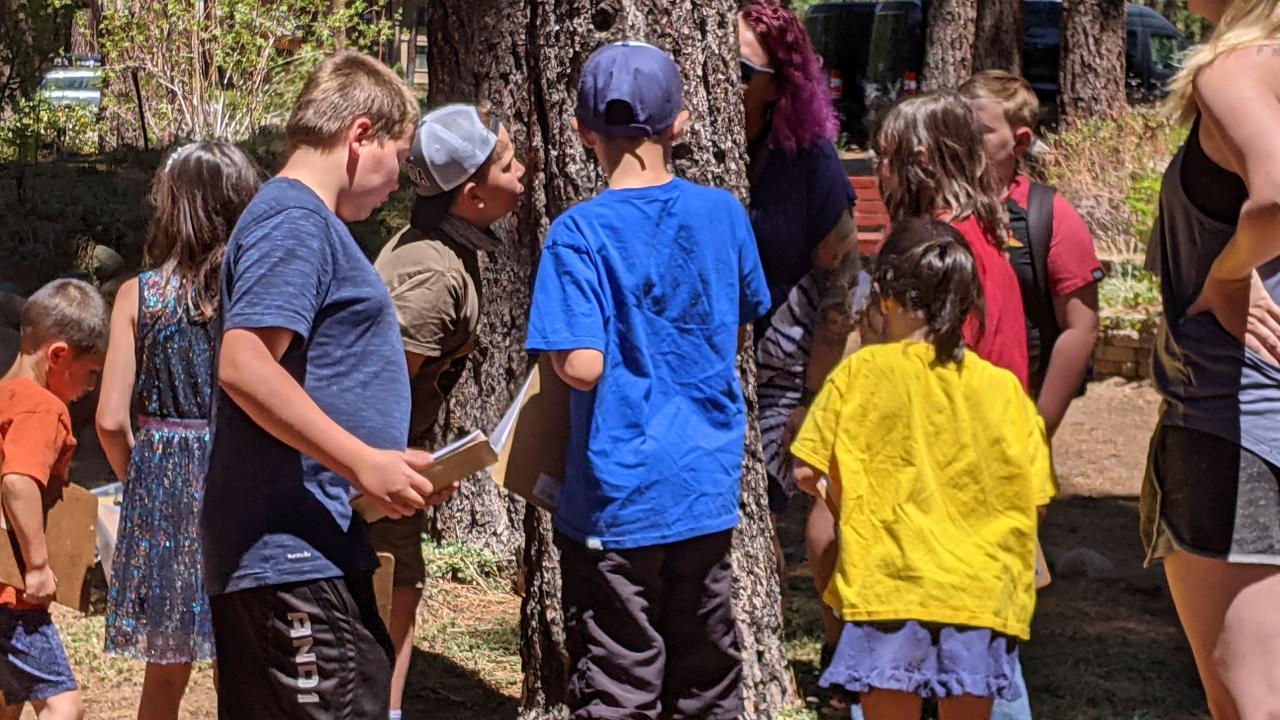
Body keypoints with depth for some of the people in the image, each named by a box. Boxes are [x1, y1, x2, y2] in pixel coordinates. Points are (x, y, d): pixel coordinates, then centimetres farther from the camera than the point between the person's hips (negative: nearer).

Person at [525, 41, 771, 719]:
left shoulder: (579, 234, -14)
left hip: (619, 502, -4)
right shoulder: (722, 213, 0)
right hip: (708, 485, 5)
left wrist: (556, 350, 0)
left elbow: (582, 366, -21)